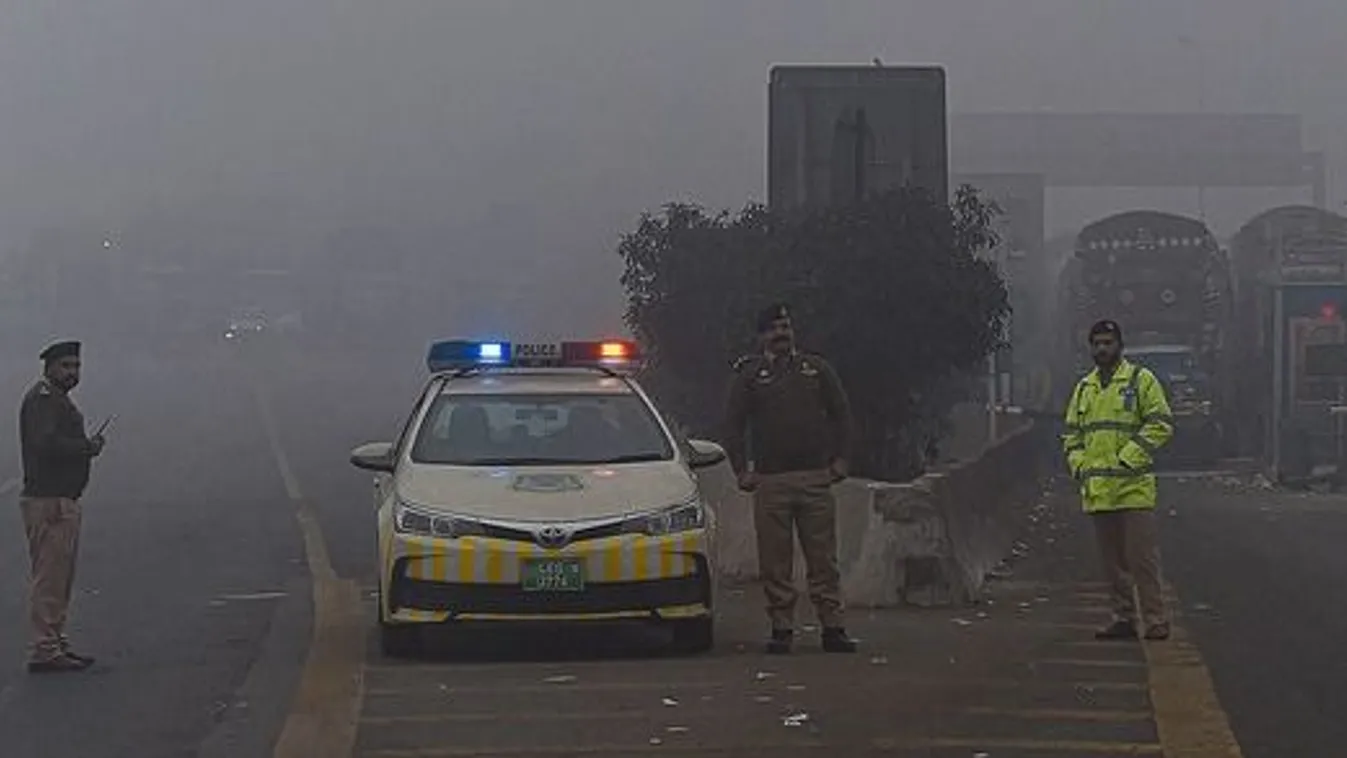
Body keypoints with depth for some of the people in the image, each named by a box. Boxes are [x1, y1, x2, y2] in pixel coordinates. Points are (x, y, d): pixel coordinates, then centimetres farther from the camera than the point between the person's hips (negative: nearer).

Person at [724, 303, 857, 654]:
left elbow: (840, 414, 16)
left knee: (824, 558, 0)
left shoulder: (816, 369, 13)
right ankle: (781, 629, 4)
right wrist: (741, 470, 0)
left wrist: (840, 460, 6)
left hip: (817, 478, 1)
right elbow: (733, 425, 9)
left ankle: (833, 627, 2)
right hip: (770, 481, -1)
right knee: (775, 561, -2)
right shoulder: (749, 374, 8)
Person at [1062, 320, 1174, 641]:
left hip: (1133, 486, -6)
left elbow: (1161, 424, -7)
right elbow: (1071, 433, 23)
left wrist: (1128, 458, -14)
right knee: (1112, 560, 9)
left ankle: (1156, 620, -5)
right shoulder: (1084, 388, 18)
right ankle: (1123, 618, 15)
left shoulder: (1141, 380, 0)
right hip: (1097, 490, 6)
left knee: (1142, 557, -8)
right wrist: (1078, 464, 5)